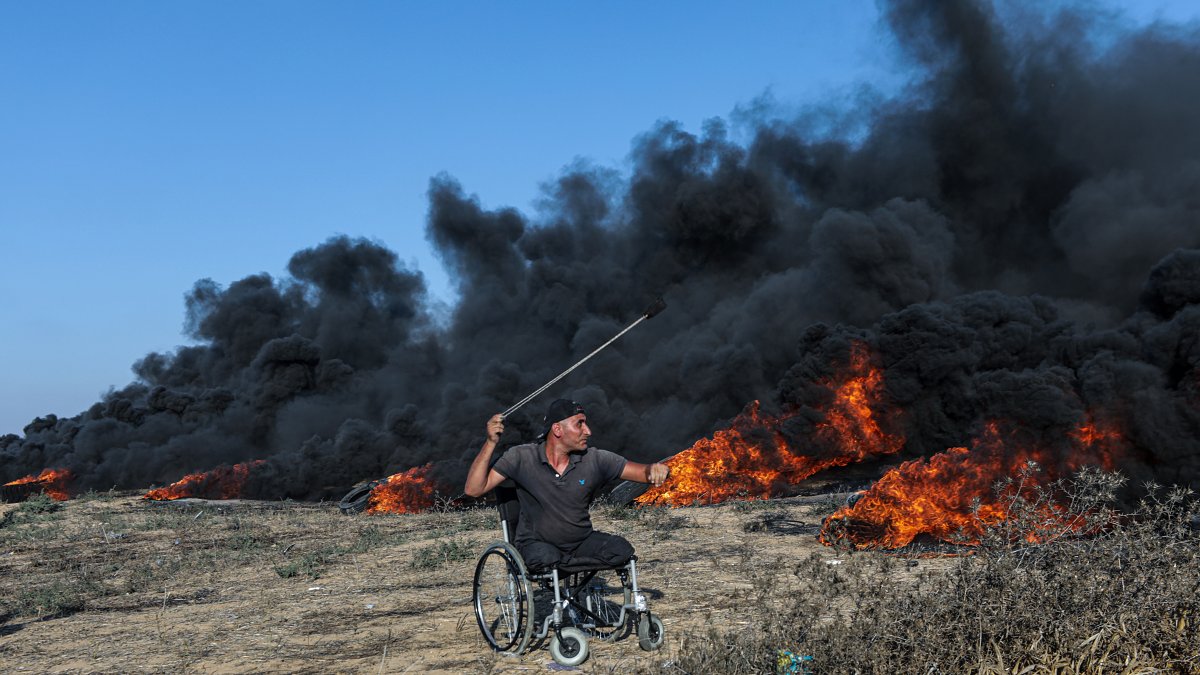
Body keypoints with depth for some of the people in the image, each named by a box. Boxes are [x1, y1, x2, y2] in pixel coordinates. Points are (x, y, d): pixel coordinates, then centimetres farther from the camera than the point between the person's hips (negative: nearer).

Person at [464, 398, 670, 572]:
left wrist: (655, 470, -31)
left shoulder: (595, 459, -5)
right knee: (545, 557, -38)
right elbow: (473, 489, -14)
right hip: (537, 542, -3)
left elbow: (644, 472, -5)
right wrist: (490, 443, -24)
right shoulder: (521, 457, -10)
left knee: (621, 550, -24)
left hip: (581, 541, 3)